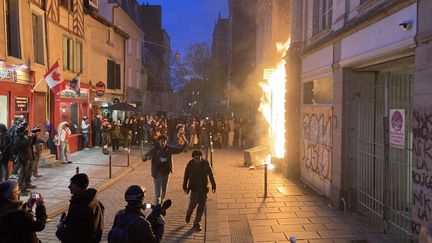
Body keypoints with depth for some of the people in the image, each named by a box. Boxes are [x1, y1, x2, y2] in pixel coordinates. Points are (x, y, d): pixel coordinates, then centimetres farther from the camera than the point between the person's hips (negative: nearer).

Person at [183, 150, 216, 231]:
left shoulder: (205, 163, -4)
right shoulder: (190, 164, -7)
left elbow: (210, 175, 5)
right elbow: (186, 176, 0)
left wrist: (213, 185, 8)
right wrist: (185, 187, 1)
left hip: (204, 188, 2)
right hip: (194, 188, -2)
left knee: (201, 206, 2)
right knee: (192, 204, -7)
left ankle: (196, 223, 15)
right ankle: (188, 214, 28)